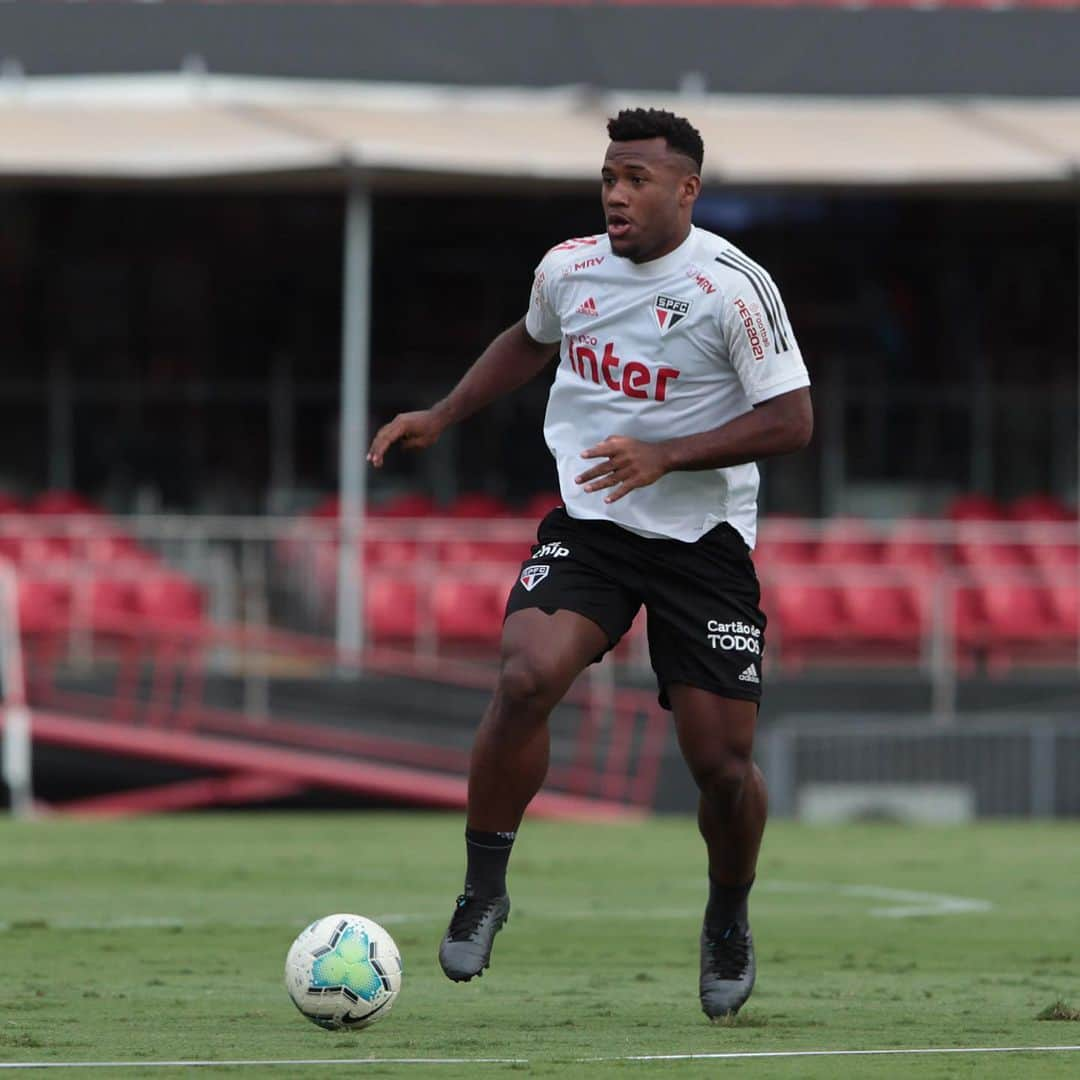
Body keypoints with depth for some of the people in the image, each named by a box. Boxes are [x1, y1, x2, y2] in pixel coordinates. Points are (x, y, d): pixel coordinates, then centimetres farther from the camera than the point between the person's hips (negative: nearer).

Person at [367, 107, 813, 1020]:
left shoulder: (730, 285, -14)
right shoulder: (568, 268, 2)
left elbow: (792, 421, -15)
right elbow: (531, 341, 25)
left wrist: (665, 455, -24)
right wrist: (441, 417, 16)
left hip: (703, 540, -3)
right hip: (587, 526, 3)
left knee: (721, 762, -4)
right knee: (526, 677, -26)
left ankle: (729, 919, 28)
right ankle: (484, 889, -9)